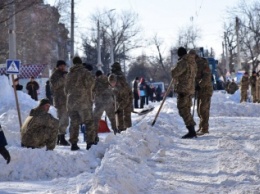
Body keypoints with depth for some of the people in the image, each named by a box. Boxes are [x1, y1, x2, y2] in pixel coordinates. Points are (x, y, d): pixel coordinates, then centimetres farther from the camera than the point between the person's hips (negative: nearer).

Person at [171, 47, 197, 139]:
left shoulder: (183, 62, -15)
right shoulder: (193, 62, 12)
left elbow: (174, 73, -19)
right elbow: (194, 74, 23)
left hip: (183, 89, -9)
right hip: (191, 89, 9)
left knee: (183, 110, -8)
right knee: (186, 109, 16)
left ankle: (191, 131, -16)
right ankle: (192, 131, 16)